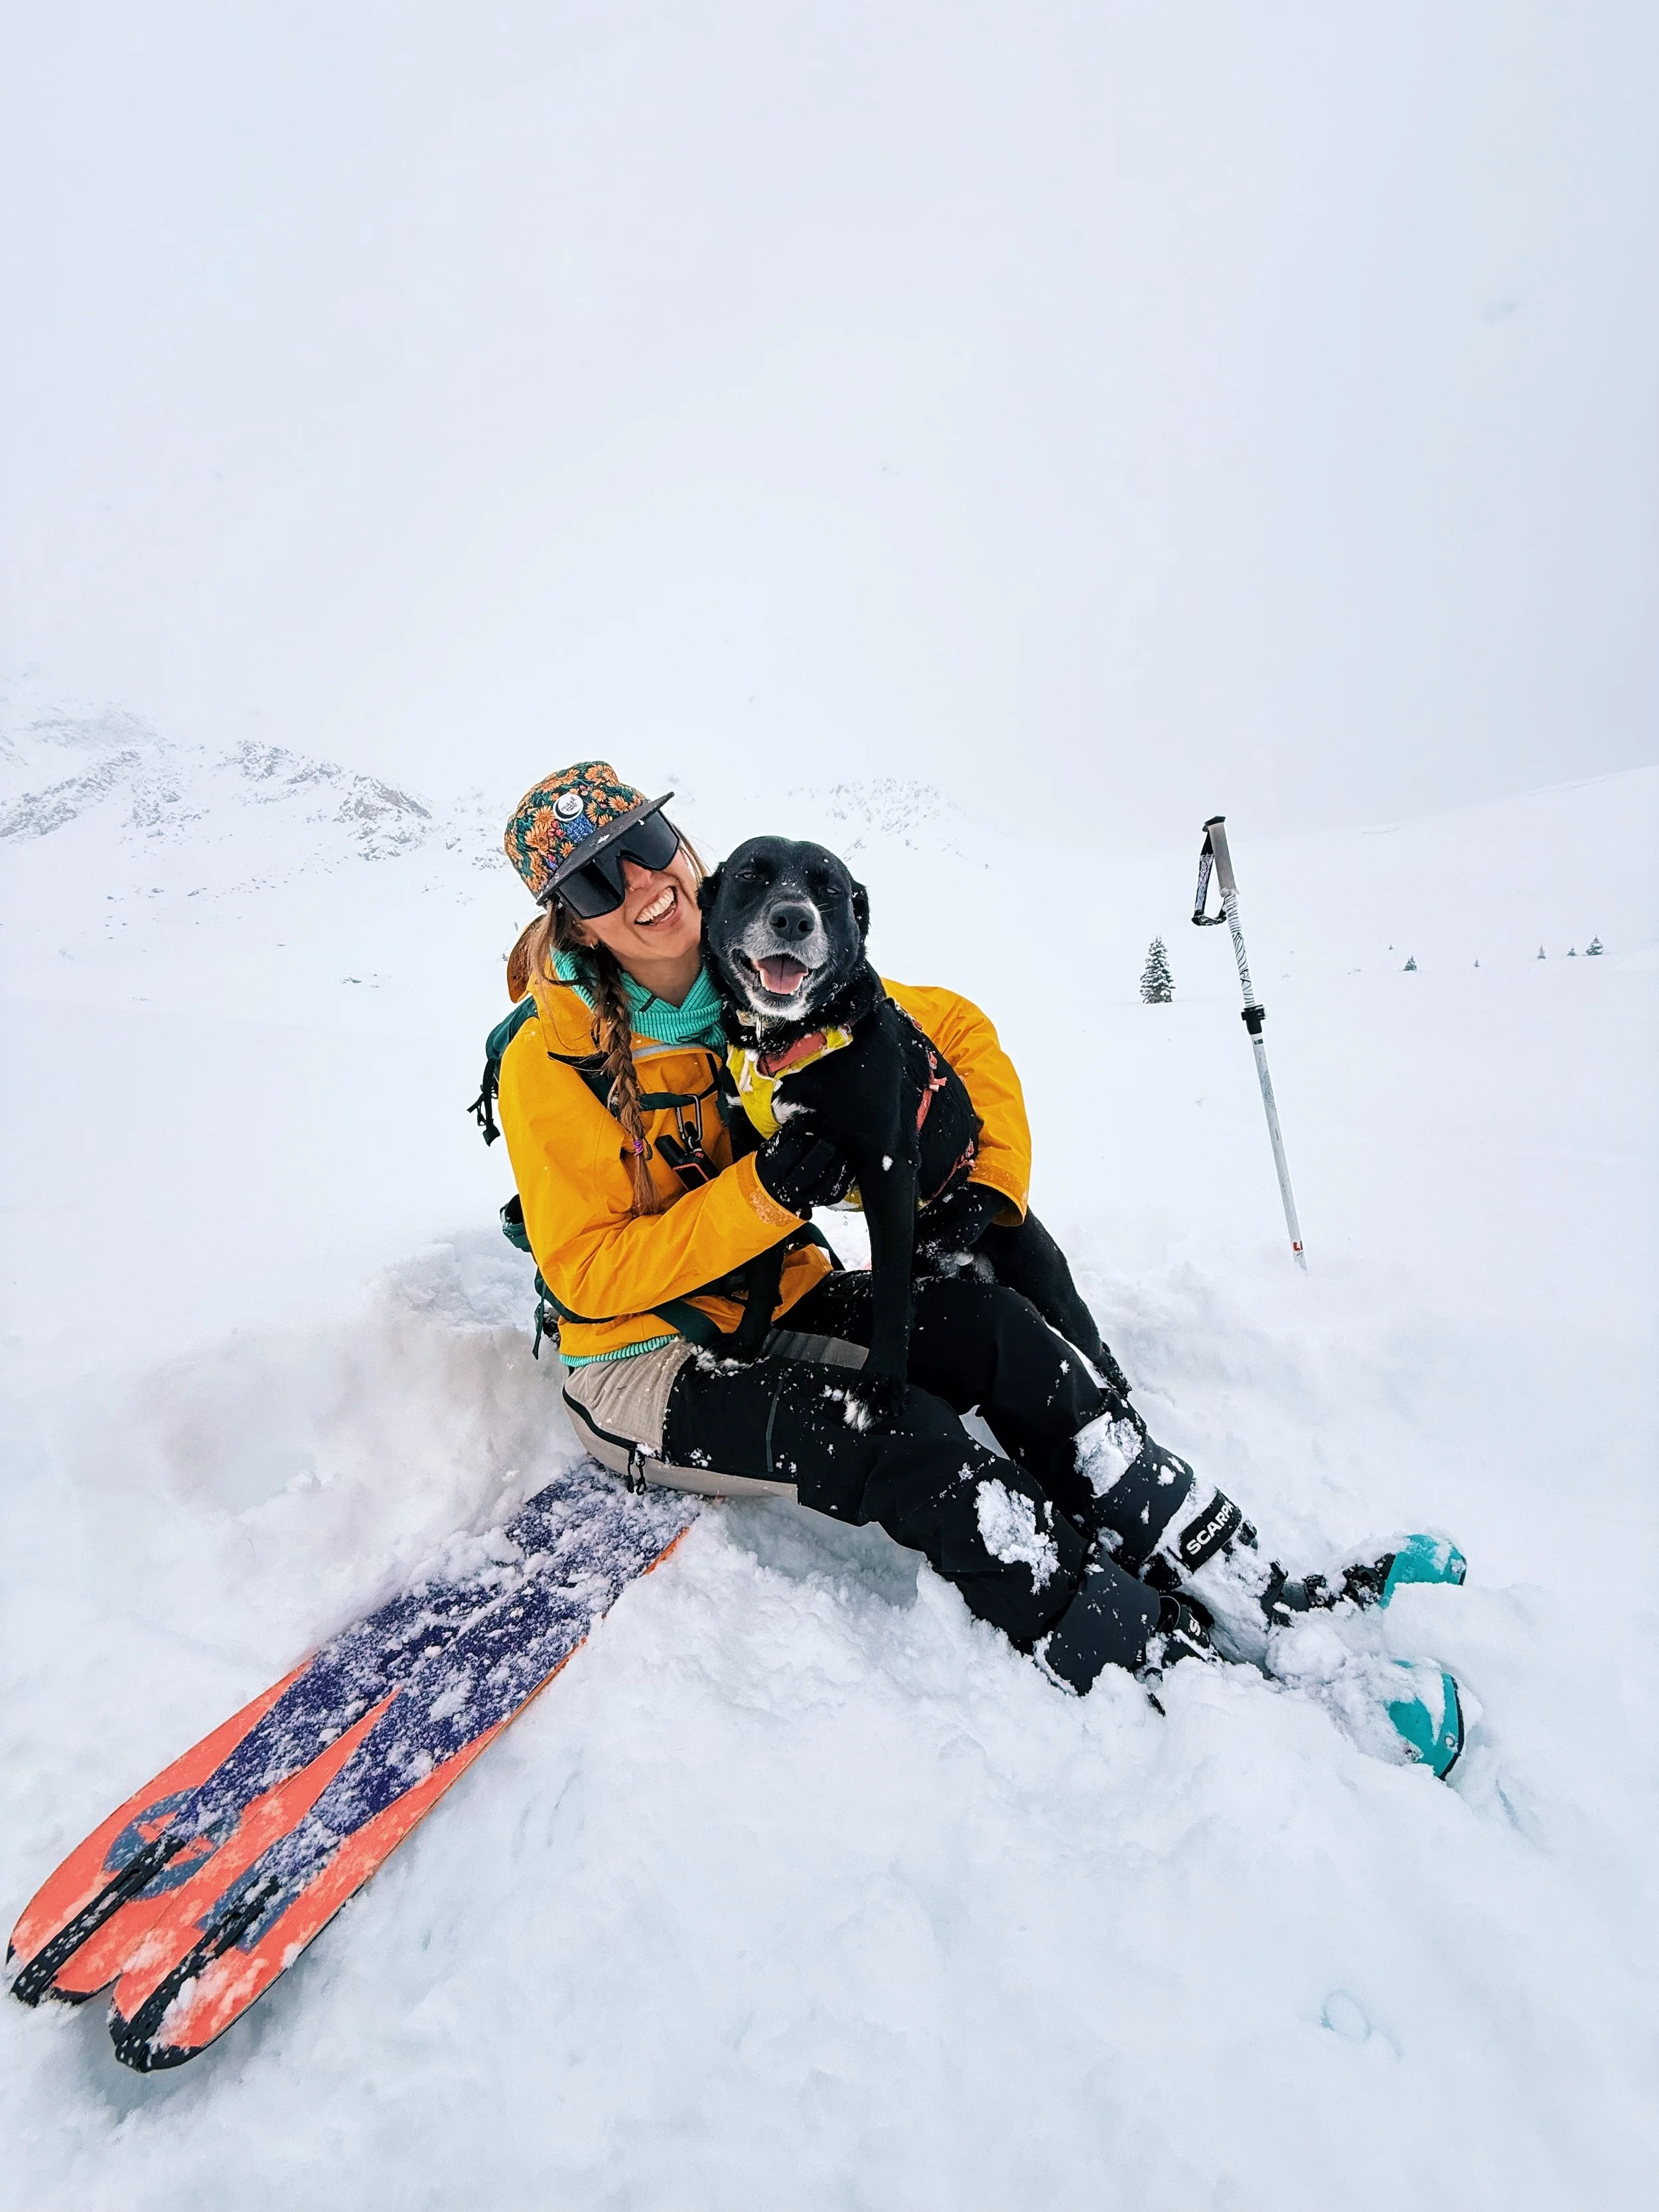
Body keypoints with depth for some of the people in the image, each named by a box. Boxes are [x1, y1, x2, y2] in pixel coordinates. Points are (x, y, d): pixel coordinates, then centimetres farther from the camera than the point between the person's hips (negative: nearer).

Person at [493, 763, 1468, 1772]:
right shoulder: (551, 1062, -15)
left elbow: (954, 1027, 3)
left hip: (781, 1300, 4)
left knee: (992, 1327, -22)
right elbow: (587, 1274, -18)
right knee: (903, 1441, -29)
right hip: (646, 1360, -3)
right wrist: (764, 1190, -30)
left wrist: (991, 1183, -9)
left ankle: (1268, 1603, -15)